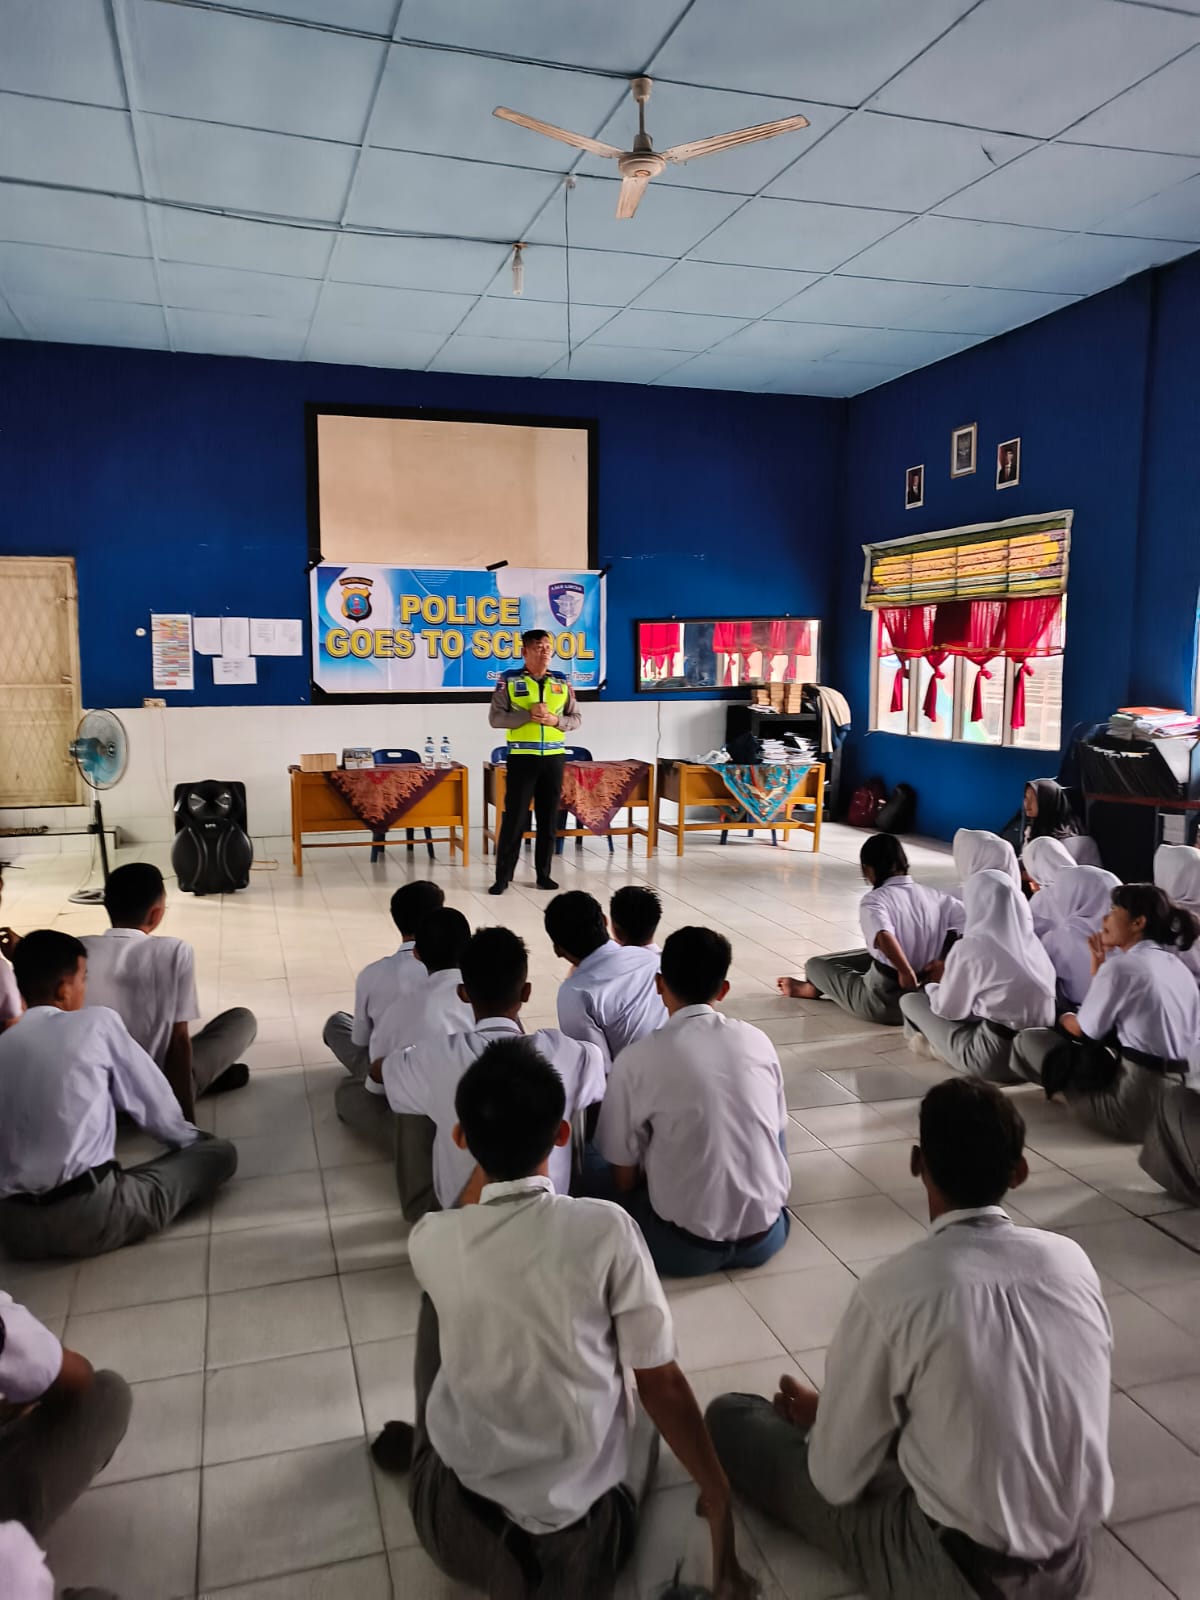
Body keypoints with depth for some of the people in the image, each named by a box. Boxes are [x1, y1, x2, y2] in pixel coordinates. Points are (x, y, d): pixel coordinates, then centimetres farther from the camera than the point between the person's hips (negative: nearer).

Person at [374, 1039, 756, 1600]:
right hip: (589, 1535, -1)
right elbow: (661, 1383, -11)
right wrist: (719, 1502, 0)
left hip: (456, 1528, 1)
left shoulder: (429, 1241, -13)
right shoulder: (607, 1229, -19)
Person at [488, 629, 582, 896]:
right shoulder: (509, 680, -1)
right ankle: (503, 876, 7)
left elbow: (576, 718, 10)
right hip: (521, 757, -3)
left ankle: (544, 874, 19)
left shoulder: (562, 682, 8)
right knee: (514, 817, -1)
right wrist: (528, 715, -18)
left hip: (553, 757, 3)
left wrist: (555, 720, -10)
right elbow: (495, 718, -7)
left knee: (549, 818, 8)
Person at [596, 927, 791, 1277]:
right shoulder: (758, 1041, -1)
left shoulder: (636, 1059, -12)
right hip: (766, 1237, 3)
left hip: (685, 1247, -2)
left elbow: (625, 1177, -4)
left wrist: (632, 1214, 19)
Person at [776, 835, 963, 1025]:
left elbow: (884, 936, -33)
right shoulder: (935, 896, 0)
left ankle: (813, 988, 47)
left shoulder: (874, 899, -14)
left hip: (883, 1004, -6)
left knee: (815, 964, 16)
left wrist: (906, 973, -23)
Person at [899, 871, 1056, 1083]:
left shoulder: (971, 947, -14)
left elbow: (947, 1008, -2)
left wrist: (931, 989, 20)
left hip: (994, 1060, -6)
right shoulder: (1032, 942, 2)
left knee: (910, 1000, 9)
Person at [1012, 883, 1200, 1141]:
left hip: (1137, 1108, -9)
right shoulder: (1178, 967, 12)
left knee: (1028, 1040, 4)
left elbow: (1084, 1030, -3)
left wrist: (1065, 1018, 19)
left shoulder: (1122, 966, -13)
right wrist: (1100, 966, 18)